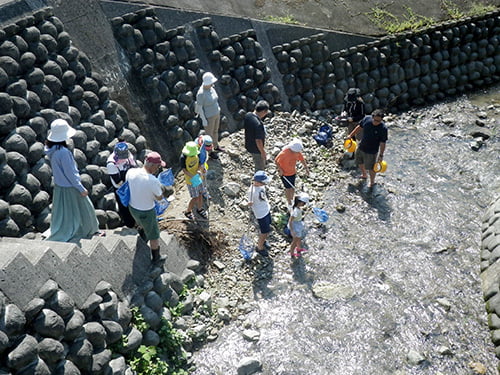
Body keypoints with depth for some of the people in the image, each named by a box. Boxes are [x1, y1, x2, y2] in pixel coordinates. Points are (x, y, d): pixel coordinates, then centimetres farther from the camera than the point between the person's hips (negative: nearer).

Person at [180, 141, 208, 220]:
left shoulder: (196, 154, -6)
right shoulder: (183, 158, -23)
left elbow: (199, 164, 2)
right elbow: (184, 170, -22)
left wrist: (199, 171, -20)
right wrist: (193, 177, -32)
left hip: (198, 178, 6)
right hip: (190, 180, -6)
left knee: (200, 194, 18)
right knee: (195, 197, -1)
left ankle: (200, 209, 41)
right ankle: (188, 211, 23)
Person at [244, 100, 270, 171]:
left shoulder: (248, 115, -10)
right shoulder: (258, 124, -36)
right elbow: (258, 141, -27)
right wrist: (263, 152, -16)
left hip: (249, 145, 9)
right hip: (256, 150, -9)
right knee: (260, 168, 16)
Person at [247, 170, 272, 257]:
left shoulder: (261, 185, -9)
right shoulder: (252, 191, -31)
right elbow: (250, 203, -20)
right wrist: (250, 203, -43)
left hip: (267, 210, 8)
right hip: (261, 214, -8)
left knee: (268, 228, 24)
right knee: (265, 232, 7)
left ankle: (262, 241, 52)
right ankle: (259, 247, 33)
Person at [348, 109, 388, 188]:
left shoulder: (383, 128, -27)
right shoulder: (367, 119, -15)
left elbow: (382, 143, -20)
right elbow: (359, 127, 4)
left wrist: (381, 155, -17)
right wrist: (351, 135, 10)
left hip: (371, 151, -5)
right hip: (361, 147, 5)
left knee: (371, 167, 13)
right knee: (359, 162, 26)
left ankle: (372, 182, 39)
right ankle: (364, 175, 55)